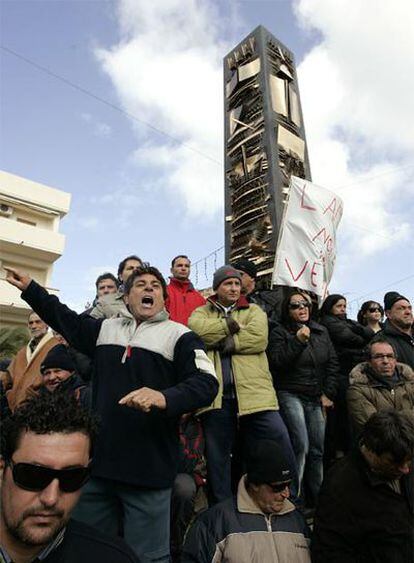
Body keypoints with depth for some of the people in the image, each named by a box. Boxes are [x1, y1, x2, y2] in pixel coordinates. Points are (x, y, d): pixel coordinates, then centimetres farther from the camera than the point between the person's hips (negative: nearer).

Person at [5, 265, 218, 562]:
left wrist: (164, 397, -33)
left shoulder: (180, 335, -4)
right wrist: (30, 288, 28)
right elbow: (67, 320, 27)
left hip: (149, 468, -5)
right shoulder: (105, 328, 12)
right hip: (98, 460, 5)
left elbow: (206, 383, -15)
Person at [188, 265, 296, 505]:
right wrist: (233, 325, -7)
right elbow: (197, 330, -10)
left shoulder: (254, 310, 15)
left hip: (255, 393, 0)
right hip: (216, 396, 1)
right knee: (217, 458, 13)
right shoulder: (202, 312, 15)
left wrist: (221, 342, -5)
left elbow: (259, 338, -6)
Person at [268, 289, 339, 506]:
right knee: (301, 446, -17)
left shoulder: (321, 331, 12)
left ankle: (317, 499, 21)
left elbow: (333, 364, 12)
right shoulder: (279, 332, -3)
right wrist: (297, 341, -20)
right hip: (290, 395, -5)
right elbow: (276, 362, -13)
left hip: (316, 399, 5)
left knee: (317, 450, 6)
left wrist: (328, 394, 4)